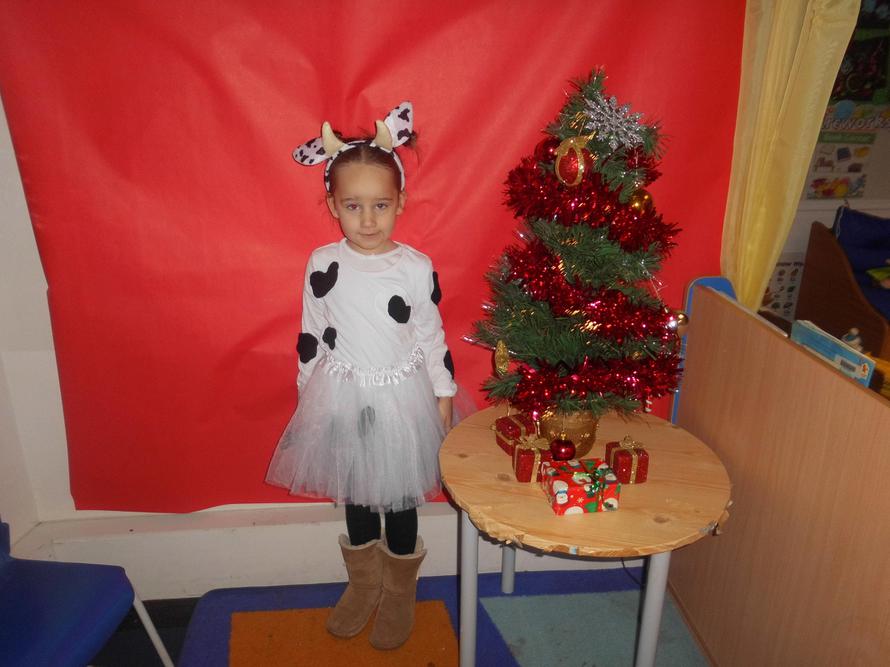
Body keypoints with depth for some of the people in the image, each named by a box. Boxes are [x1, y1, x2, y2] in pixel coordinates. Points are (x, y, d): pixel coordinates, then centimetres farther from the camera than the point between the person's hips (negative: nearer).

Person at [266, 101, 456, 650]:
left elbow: (433, 339, -4)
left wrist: (443, 401, -2)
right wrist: (308, 395, 6)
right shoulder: (322, 264, -7)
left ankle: (400, 594, 38)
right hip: (343, 398, 2)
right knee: (355, 493, 19)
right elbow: (311, 338, 2)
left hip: (402, 398, -2)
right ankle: (363, 584, 44)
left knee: (400, 497, 14)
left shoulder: (418, 268, -12)